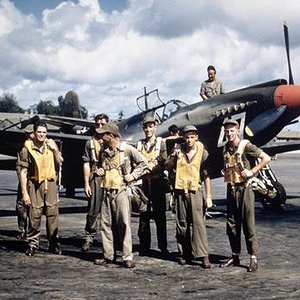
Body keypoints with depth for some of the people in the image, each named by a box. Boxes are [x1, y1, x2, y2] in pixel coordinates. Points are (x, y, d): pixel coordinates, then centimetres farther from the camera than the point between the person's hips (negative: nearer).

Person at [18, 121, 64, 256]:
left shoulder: (51, 145, 7)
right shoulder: (27, 148, -3)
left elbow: (60, 163, 11)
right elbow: (23, 172, -4)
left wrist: (55, 150, -4)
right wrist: (24, 192, -8)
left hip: (50, 183, 3)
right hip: (35, 184, -3)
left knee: (53, 213, 3)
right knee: (34, 215, -3)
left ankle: (54, 243, 12)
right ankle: (32, 244, 9)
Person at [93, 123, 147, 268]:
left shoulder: (127, 149, -5)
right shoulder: (103, 151, 13)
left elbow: (143, 163, 3)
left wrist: (133, 175, -5)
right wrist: (101, 171, 9)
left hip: (121, 192, -6)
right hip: (106, 192, 6)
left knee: (124, 224, -6)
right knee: (105, 224, 6)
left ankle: (128, 257, -3)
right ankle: (108, 256, 14)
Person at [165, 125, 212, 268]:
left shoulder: (202, 153, -1)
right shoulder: (178, 149, 5)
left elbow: (206, 176, 1)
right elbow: (167, 166, 10)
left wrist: (208, 197, -3)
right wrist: (173, 157, -10)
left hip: (195, 191, -3)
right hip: (180, 190, 3)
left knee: (198, 222, -11)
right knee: (181, 224, 7)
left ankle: (203, 256, -11)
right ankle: (185, 254, 16)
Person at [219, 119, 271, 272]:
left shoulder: (245, 145, -7)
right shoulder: (226, 149, 12)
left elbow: (266, 158, -10)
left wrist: (252, 171, -14)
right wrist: (225, 173, 10)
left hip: (244, 188, -6)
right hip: (231, 189, 6)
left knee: (248, 224, -5)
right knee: (231, 225, 9)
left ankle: (253, 258, -1)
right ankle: (235, 256, 18)